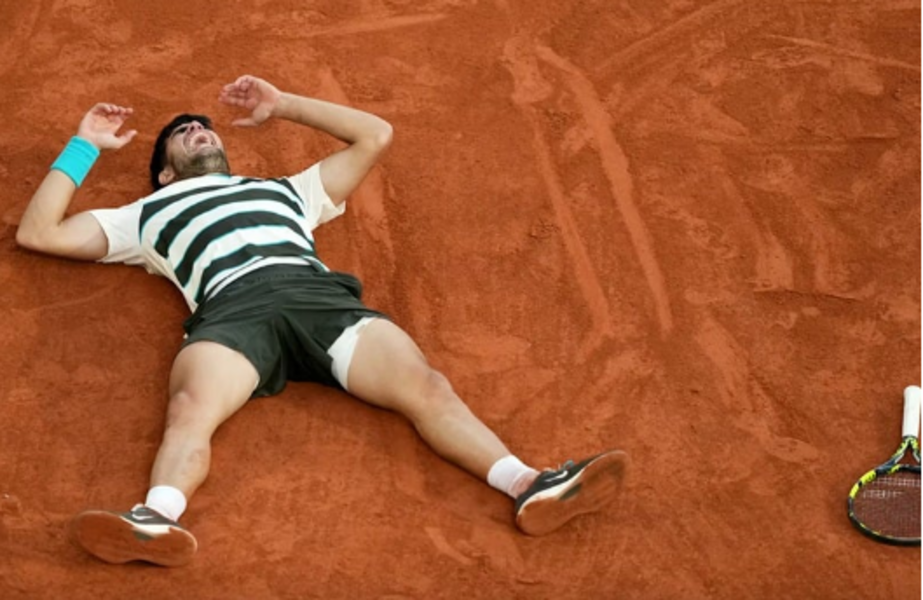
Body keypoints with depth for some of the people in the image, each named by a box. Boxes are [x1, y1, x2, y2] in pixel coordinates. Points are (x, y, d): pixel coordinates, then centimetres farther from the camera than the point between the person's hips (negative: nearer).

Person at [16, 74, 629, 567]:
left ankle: (528, 486, -42)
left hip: (321, 294, 2)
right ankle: (158, 520, -61)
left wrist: (284, 105, 48)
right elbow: (39, 233, 34)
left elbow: (376, 135, 45)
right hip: (231, 307, -2)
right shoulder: (150, 214, 39)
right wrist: (85, 147, 41)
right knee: (191, 407, -36)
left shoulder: (284, 190, 44)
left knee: (424, 386, -24)